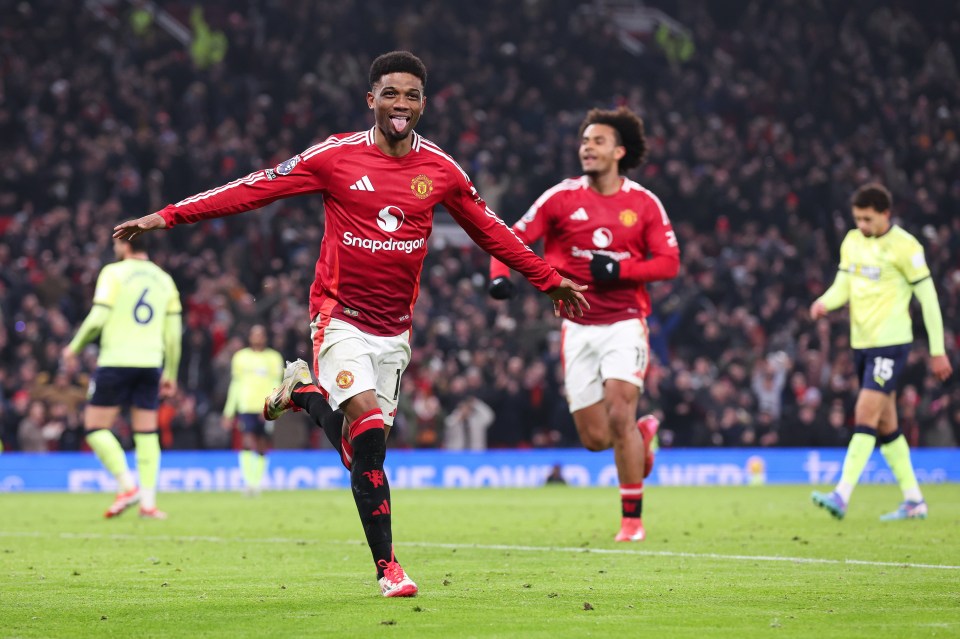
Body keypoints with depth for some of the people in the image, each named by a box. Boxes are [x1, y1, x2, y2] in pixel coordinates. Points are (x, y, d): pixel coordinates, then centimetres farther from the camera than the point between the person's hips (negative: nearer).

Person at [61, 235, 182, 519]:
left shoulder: (114, 272, -2)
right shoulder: (164, 279, 13)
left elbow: (97, 318, -10)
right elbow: (173, 332, 12)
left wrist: (74, 347, 5)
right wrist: (170, 374, 19)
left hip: (116, 362, -5)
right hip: (150, 363, 5)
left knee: (96, 426, 3)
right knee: (147, 433, 7)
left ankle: (128, 485, -10)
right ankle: (148, 502, 0)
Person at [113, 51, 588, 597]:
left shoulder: (441, 170, 1)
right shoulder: (337, 156, -7)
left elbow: (492, 232, 15)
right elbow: (255, 189, -6)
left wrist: (551, 280, 18)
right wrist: (168, 216, -11)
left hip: (395, 328, 4)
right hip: (341, 318, -4)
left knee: (364, 449, 4)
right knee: (368, 431, -19)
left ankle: (305, 393, 34)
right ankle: (387, 568, -9)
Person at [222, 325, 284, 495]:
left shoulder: (274, 358, 8)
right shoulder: (240, 357, 12)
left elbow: (276, 385, 0)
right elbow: (235, 385, 14)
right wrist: (229, 413, 11)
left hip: (265, 410, 0)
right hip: (246, 408, 0)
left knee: (262, 448, 3)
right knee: (249, 444, -16)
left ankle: (257, 484, 13)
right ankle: (249, 483, -21)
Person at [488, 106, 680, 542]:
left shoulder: (643, 203, 0)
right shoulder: (562, 198, 0)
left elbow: (669, 262, -1)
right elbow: (513, 238, 0)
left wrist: (619, 269, -17)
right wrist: (500, 273, -21)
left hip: (625, 322, -2)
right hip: (579, 327, 2)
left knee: (619, 415, -18)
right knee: (595, 438, 2)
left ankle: (632, 519, -5)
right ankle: (643, 433, 38)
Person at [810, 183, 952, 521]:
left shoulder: (904, 246, -10)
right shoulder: (852, 242, 10)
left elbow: (928, 297, -6)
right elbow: (842, 286, 14)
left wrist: (937, 350, -5)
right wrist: (825, 302, -11)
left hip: (890, 343, -8)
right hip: (861, 342, 8)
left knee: (866, 415, -16)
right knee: (885, 424, 11)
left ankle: (842, 496, -21)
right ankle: (913, 500, 19)